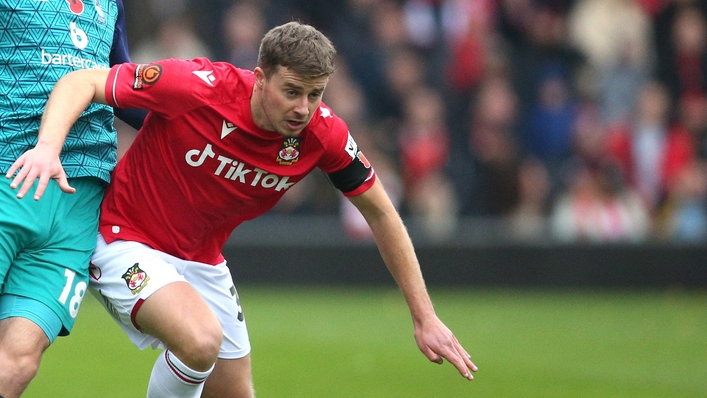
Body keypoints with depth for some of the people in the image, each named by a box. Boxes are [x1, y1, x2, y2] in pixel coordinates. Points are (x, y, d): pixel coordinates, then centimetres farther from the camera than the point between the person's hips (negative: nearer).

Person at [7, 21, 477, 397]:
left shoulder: (323, 133, -14)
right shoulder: (198, 87, -28)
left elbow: (380, 213, 0)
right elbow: (81, 83, -22)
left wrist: (424, 317, -1)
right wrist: (48, 147, -42)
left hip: (203, 260, 6)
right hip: (126, 242, -6)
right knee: (201, 339, -31)